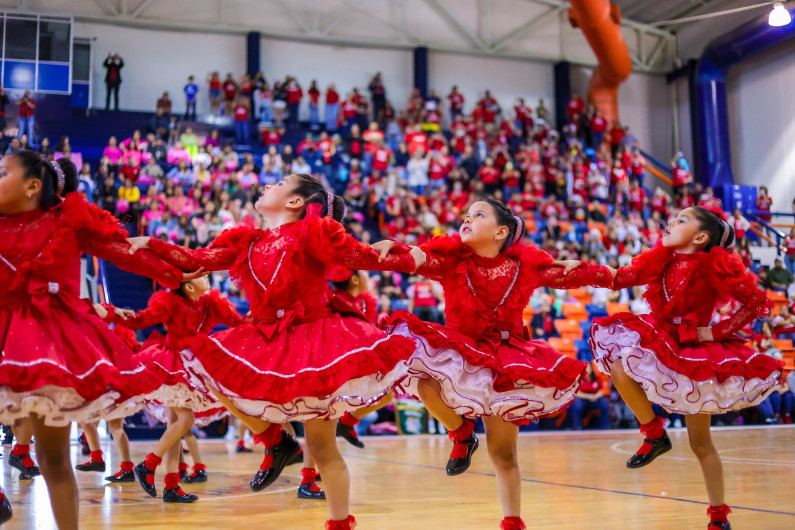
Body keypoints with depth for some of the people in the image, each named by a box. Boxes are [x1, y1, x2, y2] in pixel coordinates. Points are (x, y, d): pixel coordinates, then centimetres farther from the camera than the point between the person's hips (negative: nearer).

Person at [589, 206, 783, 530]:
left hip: (696, 351, -5)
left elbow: (758, 303, -13)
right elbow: (621, 278, -6)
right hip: (662, 343, 5)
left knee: (700, 443, 3)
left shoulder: (715, 264, -15)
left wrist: (716, 332, -16)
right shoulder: (661, 259, 0)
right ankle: (654, 434, -3)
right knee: (616, 360, -21)